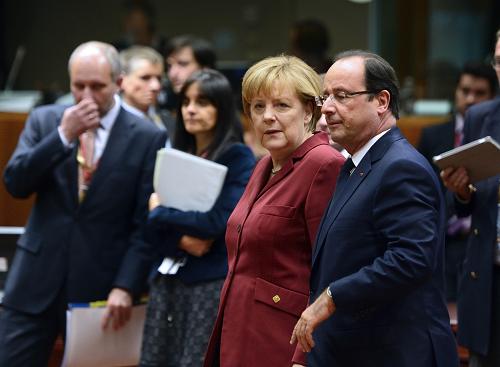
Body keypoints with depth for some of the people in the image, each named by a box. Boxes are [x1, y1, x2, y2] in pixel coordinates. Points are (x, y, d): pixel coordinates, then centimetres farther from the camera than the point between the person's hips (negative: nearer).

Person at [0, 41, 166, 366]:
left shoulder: (147, 139, -2)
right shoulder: (44, 120, 7)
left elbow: (146, 223, -4)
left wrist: (126, 287, -13)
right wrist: (63, 135, -13)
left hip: (100, 287, -2)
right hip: (36, 281, 2)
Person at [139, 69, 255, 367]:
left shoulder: (238, 157, -4)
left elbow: (218, 222, -16)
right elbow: (153, 225, 7)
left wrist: (162, 212, -4)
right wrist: (181, 240, -14)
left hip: (214, 283, -6)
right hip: (169, 279, 6)